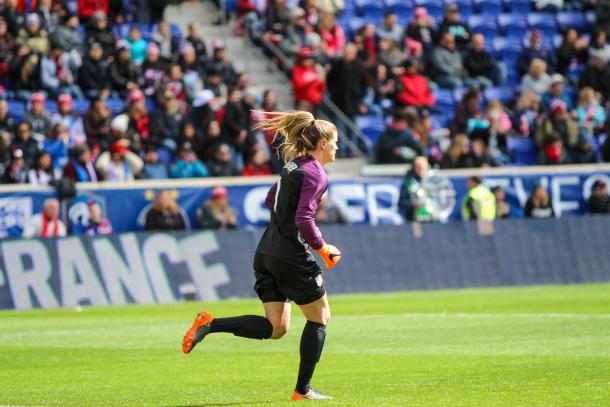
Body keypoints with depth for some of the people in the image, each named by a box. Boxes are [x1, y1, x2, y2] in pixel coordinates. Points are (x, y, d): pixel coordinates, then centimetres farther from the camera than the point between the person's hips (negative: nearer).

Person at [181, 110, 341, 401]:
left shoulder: (293, 164, 15)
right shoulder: (315, 174, -13)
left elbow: (270, 201, 26)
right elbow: (304, 219, -22)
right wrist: (323, 249, -9)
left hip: (267, 253, 8)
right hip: (292, 257, -8)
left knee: (275, 328, 8)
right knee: (319, 318, 8)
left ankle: (210, 324, -7)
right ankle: (303, 390, 10)